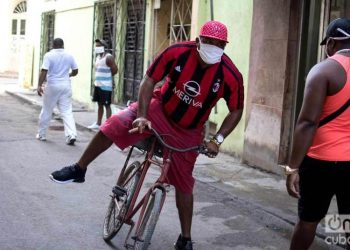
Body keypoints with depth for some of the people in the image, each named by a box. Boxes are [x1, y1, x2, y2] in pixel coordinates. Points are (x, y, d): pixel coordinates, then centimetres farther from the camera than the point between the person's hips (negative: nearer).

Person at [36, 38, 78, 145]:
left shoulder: (49, 55, -6)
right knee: (67, 112, 1)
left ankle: (41, 134, 22)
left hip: (52, 86, -2)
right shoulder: (69, 56, 5)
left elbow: (44, 71, -15)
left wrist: (39, 85, -15)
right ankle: (71, 134, -14)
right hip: (66, 86, 3)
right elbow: (75, 71, 12)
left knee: (46, 111, 11)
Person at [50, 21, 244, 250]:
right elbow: (149, 81, -14)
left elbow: (236, 110, -7)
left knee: (183, 184, 4)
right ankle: (79, 170, -1)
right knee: (115, 125, -22)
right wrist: (142, 116, -23)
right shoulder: (177, 52, -24)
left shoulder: (231, 75, -23)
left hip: (188, 132, 0)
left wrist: (217, 139, -16)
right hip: (160, 109, 0)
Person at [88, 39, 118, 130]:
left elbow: (115, 70, -15)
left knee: (106, 105, -5)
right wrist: (99, 78, 7)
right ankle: (98, 124, 25)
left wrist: (108, 76, 1)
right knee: (100, 104, 16)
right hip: (98, 85, 9)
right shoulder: (98, 57, 13)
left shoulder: (109, 57, -13)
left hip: (106, 86, -9)